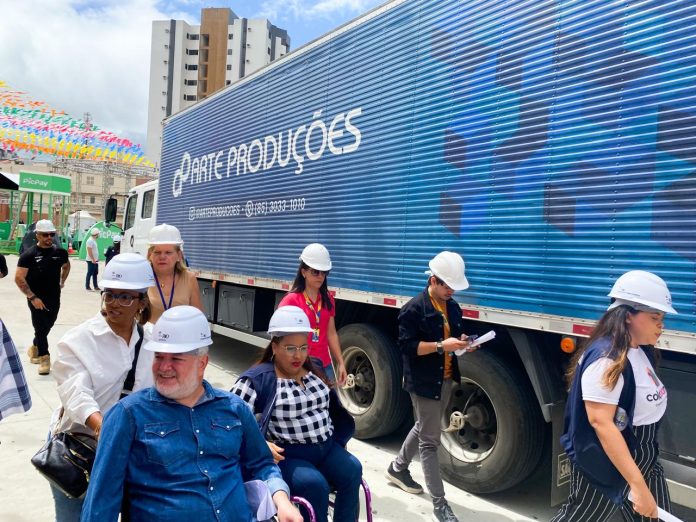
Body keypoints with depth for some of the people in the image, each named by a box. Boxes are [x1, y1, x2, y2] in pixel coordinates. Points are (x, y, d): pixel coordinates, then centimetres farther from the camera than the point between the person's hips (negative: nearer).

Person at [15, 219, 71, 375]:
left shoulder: (60, 252, 0)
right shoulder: (29, 255, -12)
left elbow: (66, 266, 23)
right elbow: (19, 278, -13)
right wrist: (32, 297, -18)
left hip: (54, 298, 5)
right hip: (37, 299, -5)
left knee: (47, 326, 18)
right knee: (41, 327, -1)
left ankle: (34, 348, 44)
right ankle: (44, 358, 10)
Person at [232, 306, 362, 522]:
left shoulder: (314, 369, 11)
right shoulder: (257, 379, -10)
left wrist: (337, 437, 17)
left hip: (327, 448, 6)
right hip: (288, 456, -5)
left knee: (352, 470, -19)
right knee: (315, 484, -29)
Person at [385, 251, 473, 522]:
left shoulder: (453, 307, 7)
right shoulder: (414, 309, -16)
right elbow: (407, 346, -20)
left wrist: (462, 342, -3)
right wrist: (441, 345, -27)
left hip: (446, 380, 8)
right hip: (424, 383, -8)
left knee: (423, 428, 23)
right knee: (430, 440, 0)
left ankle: (398, 469, 45)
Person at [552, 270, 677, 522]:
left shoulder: (641, 352, 4)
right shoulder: (606, 359, -26)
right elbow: (600, 422, -31)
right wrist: (637, 483, -32)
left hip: (643, 459, 9)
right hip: (607, 463, -9)